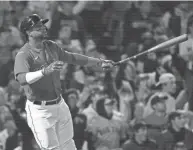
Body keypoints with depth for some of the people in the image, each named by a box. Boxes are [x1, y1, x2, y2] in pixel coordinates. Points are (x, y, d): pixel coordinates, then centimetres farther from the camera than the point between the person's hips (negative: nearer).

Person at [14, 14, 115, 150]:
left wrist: (100, 62, 22)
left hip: (60, 105, 7)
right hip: (40, 110, -7)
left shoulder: (51, 46, 5)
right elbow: (22, 78, -38)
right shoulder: (23, 55, -19)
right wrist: (45, 71, -54)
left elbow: (72, 58, 19)